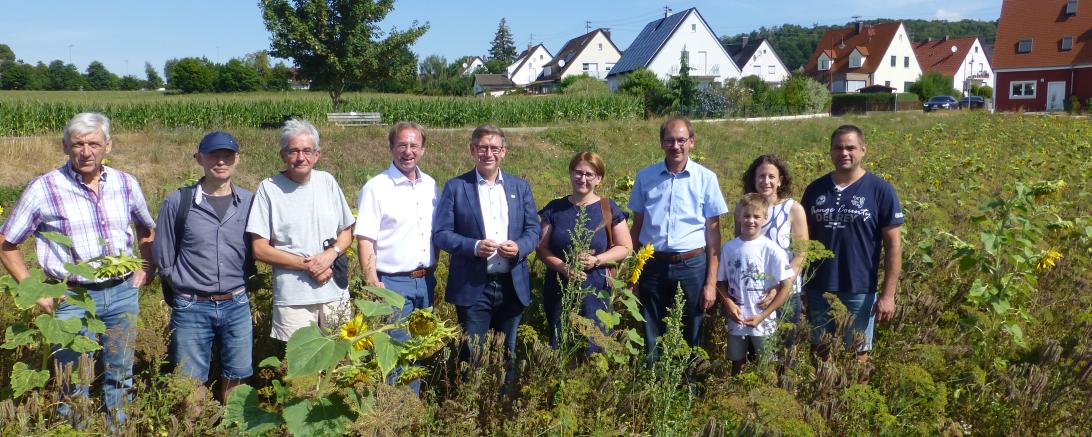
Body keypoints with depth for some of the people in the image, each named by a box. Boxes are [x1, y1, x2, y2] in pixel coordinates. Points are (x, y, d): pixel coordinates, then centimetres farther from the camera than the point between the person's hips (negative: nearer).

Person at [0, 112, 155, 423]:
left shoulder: (126, 184, 2)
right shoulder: (43, 189, -8)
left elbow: (146, 228, 20)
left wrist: (148, 267, 8)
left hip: (123, 293, 3)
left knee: (120, 375, 16)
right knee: (75, 384, 8)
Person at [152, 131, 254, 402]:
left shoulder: (250, 202, 0)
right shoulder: (178, 202, -5)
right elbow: (163, 258, 3)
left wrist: (239, 287, 6)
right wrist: (184, 292, 7)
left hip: (237, 306, 2)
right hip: (192, 308, -2)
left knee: (235, 378, 13)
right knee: (191, 383, 8)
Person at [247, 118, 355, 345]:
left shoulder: (327, 182, 7)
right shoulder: (269, 188, -4)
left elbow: (347, 232, 12)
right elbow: (260, 249, -7)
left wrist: (331, 254, -9)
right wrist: (307, 265, -14)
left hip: (336, 294, 4)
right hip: (293, 299, -3)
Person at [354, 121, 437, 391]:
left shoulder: (430, 185, 9)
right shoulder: (376, 188, -9)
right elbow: (364, 239, -12)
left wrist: (432, 273, 10)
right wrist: (373, 283, -18)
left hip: (425, 280, 6)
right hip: (392, 283, -6)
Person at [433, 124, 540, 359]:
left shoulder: (520, 187, 9)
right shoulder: (455, 187, 0)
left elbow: (533, 229, 9)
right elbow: (440, 233, -4)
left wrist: (519, 247, -13)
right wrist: (474, 246, -20)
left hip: (513, 286, 3)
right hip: (472, 288, -3)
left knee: (508, 355, 15)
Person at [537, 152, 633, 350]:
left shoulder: (608, 209, 2)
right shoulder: (554, 209, 7)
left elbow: (625, 248, 4)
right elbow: (542, 248, 5)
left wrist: (596, 260, -13)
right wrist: (564, 267, -13)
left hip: (595, 291, -2)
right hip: (558, 290, 2)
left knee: (592, 347, -4)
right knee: (558, 346, 3)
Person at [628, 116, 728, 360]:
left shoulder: (706, 178, -2)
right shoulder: (645, 177, 3)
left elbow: (713, 232, 0)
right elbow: (637, 227, 9)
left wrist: (711, 282, -4)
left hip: (693, 265, -1)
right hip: (654, 265, 1)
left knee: (693, 334, 9)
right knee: (652, 337, 10)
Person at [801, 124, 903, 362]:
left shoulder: (881, 190, -6)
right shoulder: (815, 189, 4)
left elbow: (893, 244, -5)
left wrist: (888, 294, -9)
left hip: (859, 290, -3)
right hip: (818, 288, 3)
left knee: (858, 353, 10)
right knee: (820, 351, 13)